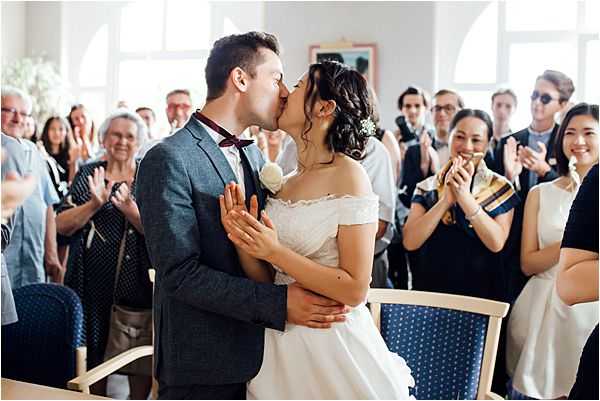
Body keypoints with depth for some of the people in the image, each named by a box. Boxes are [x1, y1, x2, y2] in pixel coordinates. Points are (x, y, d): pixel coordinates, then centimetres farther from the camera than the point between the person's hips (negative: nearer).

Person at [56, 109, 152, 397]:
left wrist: (129, 208, -25)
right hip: (92, 282, 1)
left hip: (138, 283, -1)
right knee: (92, 351, 8)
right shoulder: (88, 174, 6)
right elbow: (62, 226, -3)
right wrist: (95, 204, -18)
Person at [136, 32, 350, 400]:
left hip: (257, 353, 7)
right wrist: (280, 304, -25)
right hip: (202, 367, -7)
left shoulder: (255, 156, 11)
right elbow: (180, 272, -21)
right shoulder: (169, 160, -15)